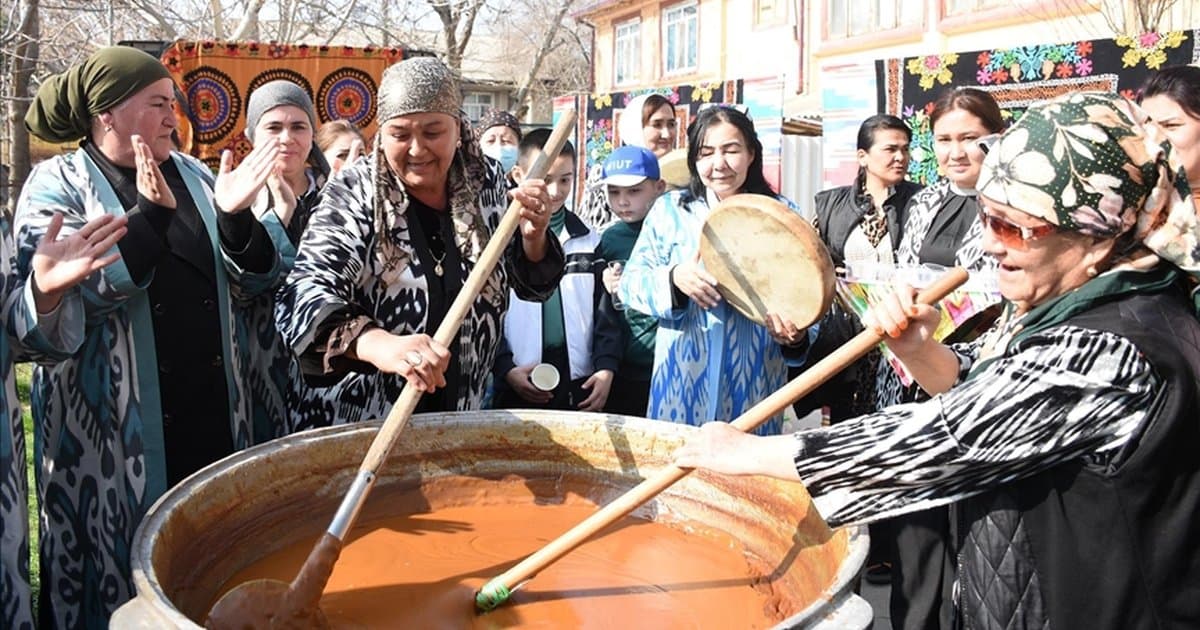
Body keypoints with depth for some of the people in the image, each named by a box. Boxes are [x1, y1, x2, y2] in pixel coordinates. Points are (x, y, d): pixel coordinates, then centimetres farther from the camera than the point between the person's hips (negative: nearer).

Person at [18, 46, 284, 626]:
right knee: (125, 563, 5)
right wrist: (150, 214, -23)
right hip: (116, 430, -4)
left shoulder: (192, 175, 9)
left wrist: (235, 218, -12)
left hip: (213, 413, 4)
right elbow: (64, 298, -16)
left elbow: (251, 284, 7)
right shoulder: (55, 185, -2)